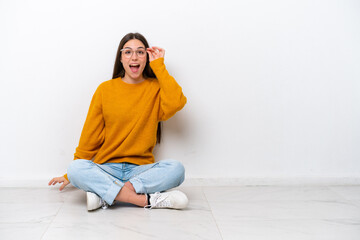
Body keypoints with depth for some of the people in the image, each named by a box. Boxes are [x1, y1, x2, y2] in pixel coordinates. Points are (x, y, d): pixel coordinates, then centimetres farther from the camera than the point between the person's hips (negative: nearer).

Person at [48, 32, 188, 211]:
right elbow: (90, 137, 10)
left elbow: (176, 103, -18)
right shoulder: (105, 89, 7)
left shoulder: (155, 88, 6)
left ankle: (105, 195, -29)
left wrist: (159, 66, -7)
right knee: (76, 169, -29)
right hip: (106, 168, 0)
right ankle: (148, 200, -33)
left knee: (176, 168, -28)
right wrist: (70, 175, 12)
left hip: (140, 169, 0)